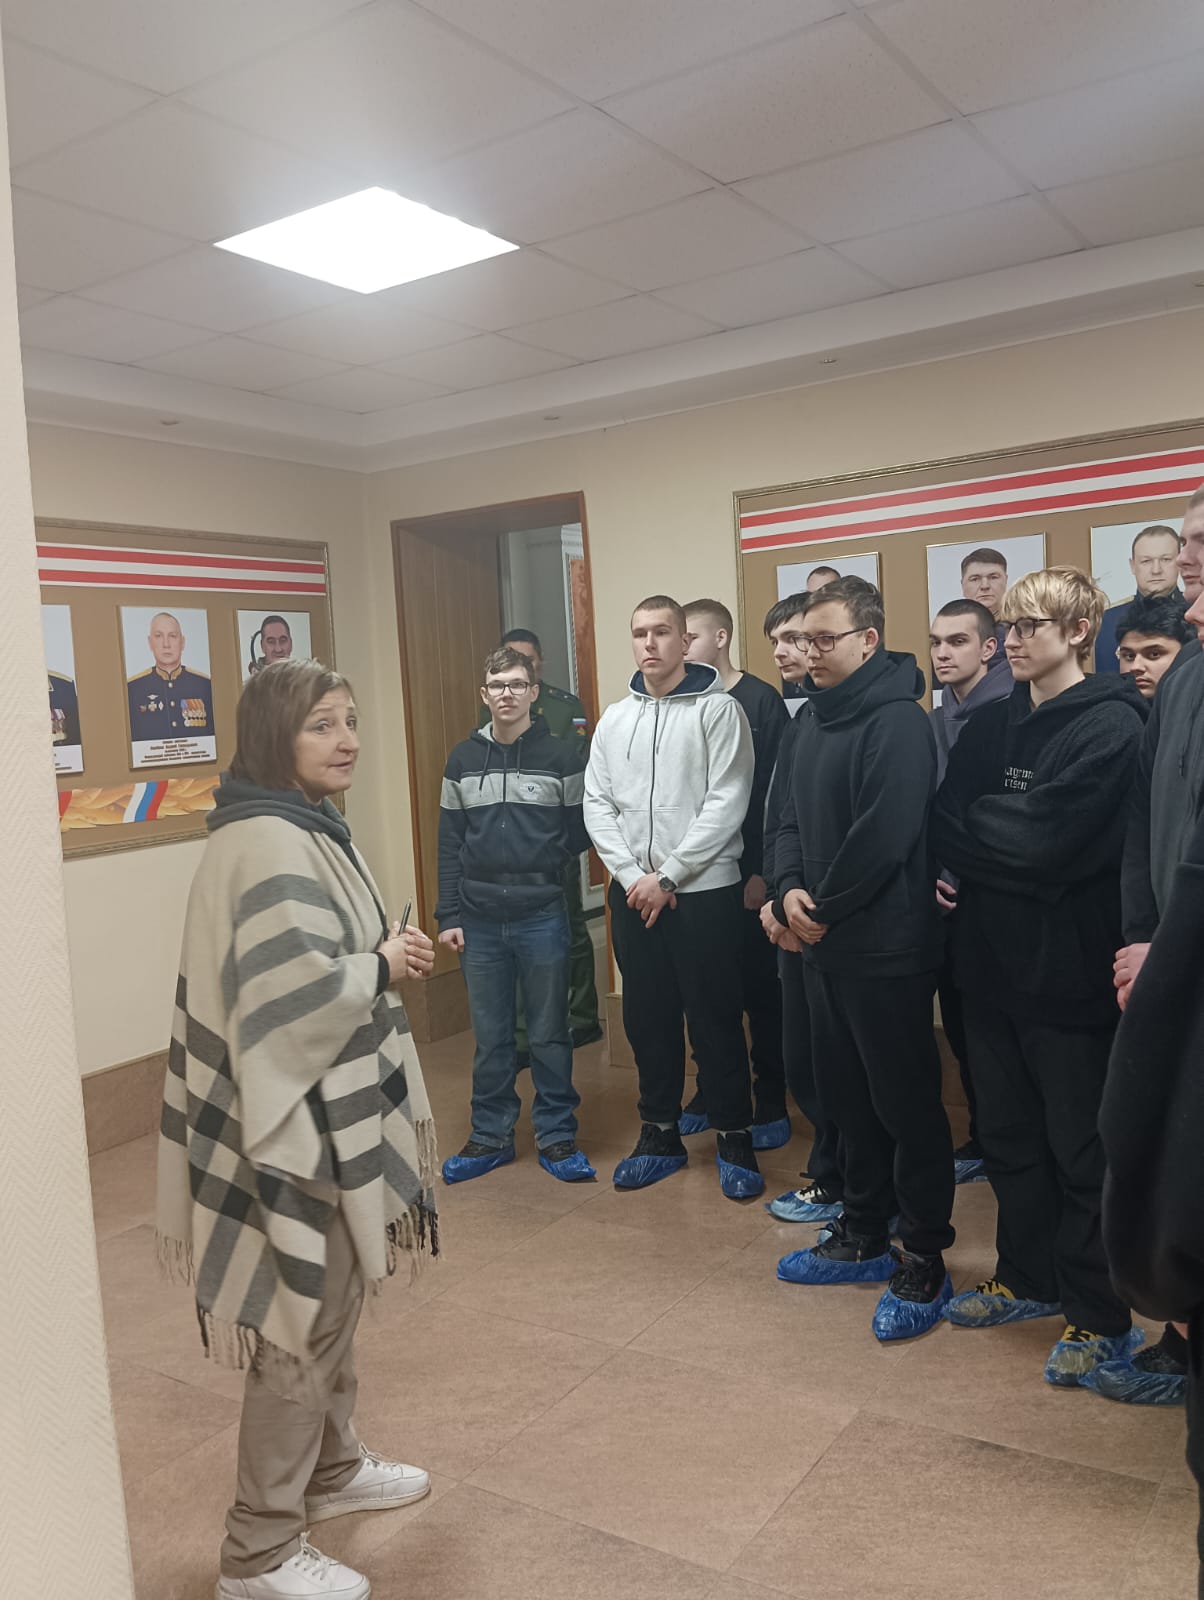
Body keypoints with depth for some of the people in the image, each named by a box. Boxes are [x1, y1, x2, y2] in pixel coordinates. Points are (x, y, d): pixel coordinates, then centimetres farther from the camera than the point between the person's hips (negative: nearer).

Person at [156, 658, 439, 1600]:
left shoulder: (301, 829, 10)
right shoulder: (271, 846, -23)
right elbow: (301, 994, -32)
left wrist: (386, 955, 4)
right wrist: (385, 966, -16)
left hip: (323, 1109, 10)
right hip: (294, 1120, -10)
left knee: (333, 1305, 23)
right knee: (306, 1326, 3)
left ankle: (333, 1470, 43)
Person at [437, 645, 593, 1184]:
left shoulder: (563, 755, -1)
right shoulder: (463, 759, 7)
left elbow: (580, 833, 3)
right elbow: (449, 844, 6)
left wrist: (544, 861, -9)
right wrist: (448, 914, 2)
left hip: (542, 917, -2)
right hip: (479, 921, 2)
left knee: (548, 1033, 7)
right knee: (490, 1036, 11)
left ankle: (556, 1136, 21)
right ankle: (490, 1137, 24)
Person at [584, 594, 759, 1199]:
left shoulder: (718, 709, -6)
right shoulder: (614, 719, 10)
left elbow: (727, 802, -13)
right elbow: (597, 804, 6)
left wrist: (669, 877, -15)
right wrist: (632, 876, -7)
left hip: (705, 890, -5)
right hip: (631, 893, 5)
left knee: (714, 1017, 3)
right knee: (647, 1016, 13)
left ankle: (735, 1138, 19)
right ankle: (659, 1134, 27)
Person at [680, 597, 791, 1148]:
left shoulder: (760, 701, -6)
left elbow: (777, 792, -11)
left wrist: (764, 871, -16)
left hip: (747, 876, -5)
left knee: (760, 989, 5)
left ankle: (770, 1103, 16)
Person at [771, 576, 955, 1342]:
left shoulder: (897, 720, -15)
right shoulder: (816, 718, 13)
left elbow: (883, 836, -23)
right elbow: (794, 817, 14)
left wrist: (824, 908, -12)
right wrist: (791, 888, -3)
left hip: (887, 951, -9)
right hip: (825, 944, 9)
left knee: (908, 1105, 3)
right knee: (850, 1098, 18)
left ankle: (925, 1264, 16)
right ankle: (864, 1237, 33)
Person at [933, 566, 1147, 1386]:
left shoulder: (1112, 726, -12)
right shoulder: (993, 724, 10)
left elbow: (1049, 842, -22)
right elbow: (944, 826, 2)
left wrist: (975, 826, -8)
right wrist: (1007, 843, -15)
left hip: (1069, 970, -7)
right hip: (993, 961, 7)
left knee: (1083, 1151, 6)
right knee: (1008, 1134, 18)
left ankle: (1101, 1317, 23)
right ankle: (1027, 1278, 36)